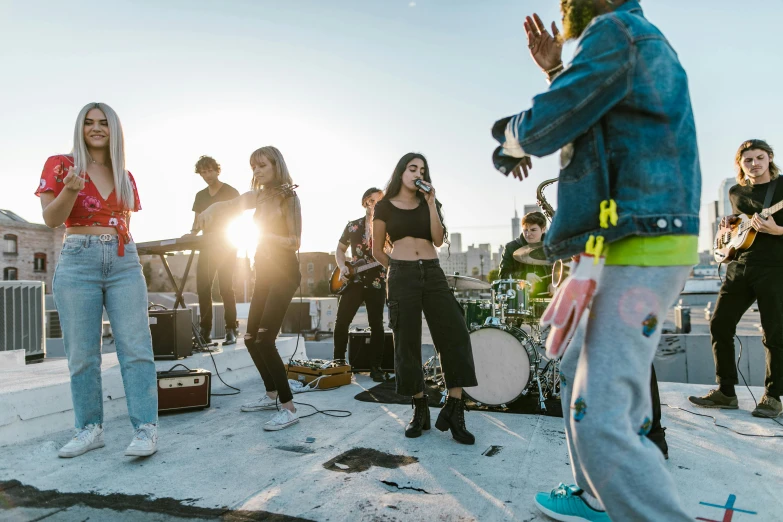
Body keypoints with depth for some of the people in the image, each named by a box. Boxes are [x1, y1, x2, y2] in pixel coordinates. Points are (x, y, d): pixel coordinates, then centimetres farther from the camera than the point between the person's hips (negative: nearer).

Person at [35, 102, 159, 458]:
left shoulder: (125, 178, 15)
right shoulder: (60, 165, 5)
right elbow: (51, 219, -2)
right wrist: (69, 189, -20)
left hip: (125, 263, 2)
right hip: (78, 262, -2)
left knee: (135, 347, -6)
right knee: (81, 352, 3)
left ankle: (146, 429, -4)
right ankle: (90, 429, 16)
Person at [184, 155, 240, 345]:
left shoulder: (231, 192, -1)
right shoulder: (200, 196, 16)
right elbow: (197, 222, 16)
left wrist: (224, 235, -22)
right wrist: (192, 233, -5)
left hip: (226, 247, -5)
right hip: (206, 247, 5)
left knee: (226, 288, -8)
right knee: (203, 288, 0)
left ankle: (231, 330, -4)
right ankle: (205, 331, 6)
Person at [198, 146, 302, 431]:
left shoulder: (288, 197, -9)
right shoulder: (259, 196, 11)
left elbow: (295, 242, -11)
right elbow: (227, 205, 12)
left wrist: (265, 234, -23)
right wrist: (210, 211, -9)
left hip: (283, 275, -8)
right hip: (264, 273, 8)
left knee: (265, 340, -15)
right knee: (251, 339, 10)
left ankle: (288, 407, -8)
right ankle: (271, 395, 25)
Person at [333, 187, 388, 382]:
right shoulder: (352, 226, 8)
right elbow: (340, 249, 15)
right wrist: (342, 267, -2)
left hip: (377, 283, -2)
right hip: (353, 280, 2)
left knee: (376, 325, 1)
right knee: (342, 321, 0)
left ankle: (376, 367, 9)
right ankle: (338, 362, 15)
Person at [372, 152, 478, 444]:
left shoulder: (428, 203, 14)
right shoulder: (384, 206, 6)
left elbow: (439, 239, -1)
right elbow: (377, 250, 10)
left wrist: (431, 203, -5)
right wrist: (400, 269, 9)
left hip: (433, 273, 2)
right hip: (401, 277, -2)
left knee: (455, 336, -11)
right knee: (407, 344, 0)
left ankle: (453, 412, -5)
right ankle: (420, 411, 14)